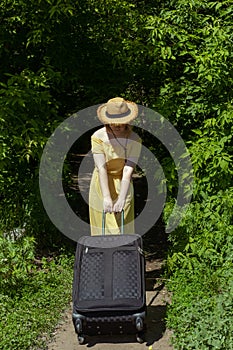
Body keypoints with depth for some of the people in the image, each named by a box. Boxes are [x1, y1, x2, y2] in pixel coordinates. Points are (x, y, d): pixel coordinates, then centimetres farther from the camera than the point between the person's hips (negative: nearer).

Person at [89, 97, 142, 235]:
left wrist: (122, 198, -29)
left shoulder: (135, 140, -10)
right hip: (102, 186, -1)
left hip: (123, 185, 1)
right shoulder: (98, 137, -14)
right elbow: (101, 169, -21)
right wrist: (106, 197, -30)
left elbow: (128, 170, -19)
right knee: (102, 229, 0)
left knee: (123, 229, 0)